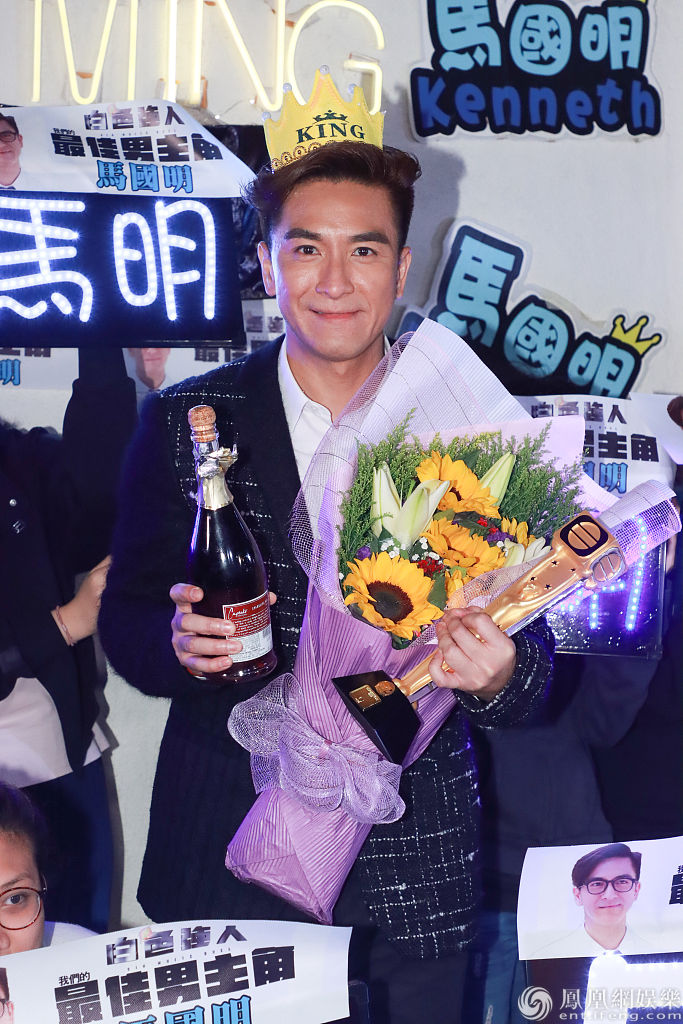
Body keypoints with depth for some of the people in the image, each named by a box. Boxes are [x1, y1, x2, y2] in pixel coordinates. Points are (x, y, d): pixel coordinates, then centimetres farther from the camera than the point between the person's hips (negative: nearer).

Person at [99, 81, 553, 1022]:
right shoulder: (185, 422, -3)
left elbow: (531, 652, 0)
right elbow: (126, 619, 2)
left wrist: (499, 670, -22)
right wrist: (180, 642, -20)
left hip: (414, 868, 0)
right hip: (225, 861, 0)